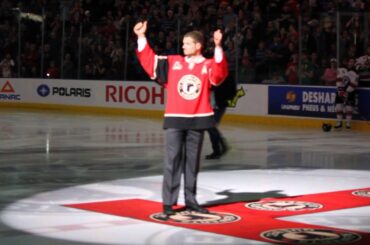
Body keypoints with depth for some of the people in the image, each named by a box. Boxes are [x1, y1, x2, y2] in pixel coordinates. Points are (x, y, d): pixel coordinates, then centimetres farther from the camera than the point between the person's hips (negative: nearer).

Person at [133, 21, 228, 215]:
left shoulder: (208, 65, 2)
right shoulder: (173, 62, 7)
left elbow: (219, 74, -19)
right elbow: (149, 60, 8)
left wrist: (218, 47, -29)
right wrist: (141, 37, 2)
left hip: (198, 120, 0)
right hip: (175, 119, 0)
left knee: (192, 161, 9)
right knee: (172, 160, -3)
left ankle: (190, 200, 17)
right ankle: (168, 202, -1)